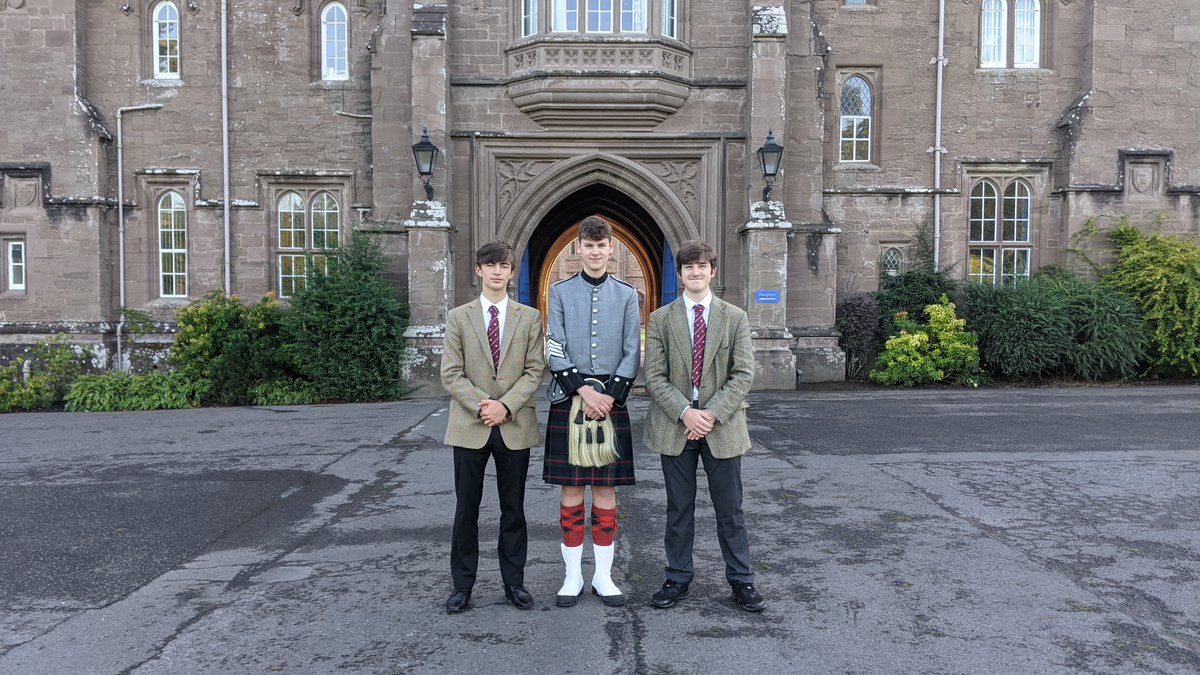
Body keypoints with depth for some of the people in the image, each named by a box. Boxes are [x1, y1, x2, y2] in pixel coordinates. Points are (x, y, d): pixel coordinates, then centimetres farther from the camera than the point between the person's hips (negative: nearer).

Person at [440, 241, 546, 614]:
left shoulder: (529, 317, 5)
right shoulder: (458, 317, 5)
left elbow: (534, 371, -1)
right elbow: (451, 374, -1)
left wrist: (505, 406, -14)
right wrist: (482, 405, -14)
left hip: (515, 426, 0)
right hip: (470, 427, 0)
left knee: (513, 509, 9)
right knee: (466, 509, 6)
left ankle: (514, 582, 21)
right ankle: (462, 585, 18)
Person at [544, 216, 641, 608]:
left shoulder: (627, 295, 6)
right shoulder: (560, 292, 4)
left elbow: (632, 355, 3)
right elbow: (554, 351, -2)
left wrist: (609, 397, -10)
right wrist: (584, 392, -13)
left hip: (612, 401, 1)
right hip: (568, 401, 0)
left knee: (606, 491, 6)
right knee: (571, 492, 5)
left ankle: (604, 576, 17)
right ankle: (573, 576, 16)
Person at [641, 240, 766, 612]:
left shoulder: (735, 318, 4)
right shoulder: (660, 319, 4)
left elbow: (743, 374, -3)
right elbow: (655, 376, -3)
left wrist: (712, 414, -14)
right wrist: (685, 413, -16)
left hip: (722, 425, 0)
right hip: (675, 426, 0)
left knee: (730, 510, 7)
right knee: (679, 509, 10)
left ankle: (741, 581, 21)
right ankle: (678, 579, 24)